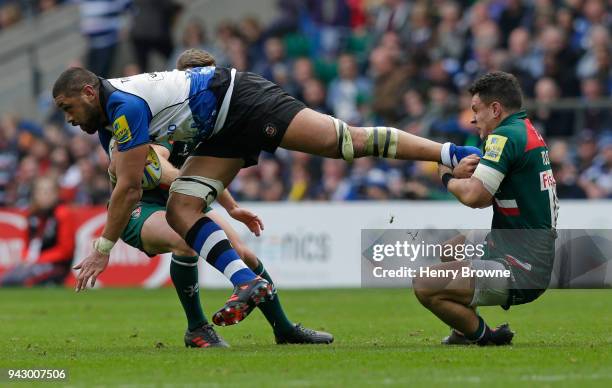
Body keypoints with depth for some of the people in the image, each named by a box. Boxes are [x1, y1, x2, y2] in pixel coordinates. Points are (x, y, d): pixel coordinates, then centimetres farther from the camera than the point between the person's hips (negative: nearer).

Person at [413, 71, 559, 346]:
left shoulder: (506, 136, -16)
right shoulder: (529, 133, 15)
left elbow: (474, 196, -24)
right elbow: (485, 197, 13)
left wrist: (447, 176, -4)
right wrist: (461, 173, -7)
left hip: (519, 273, -11)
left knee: (425, 286, -18)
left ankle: (485, 336, -4)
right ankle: (465, 332, 36)